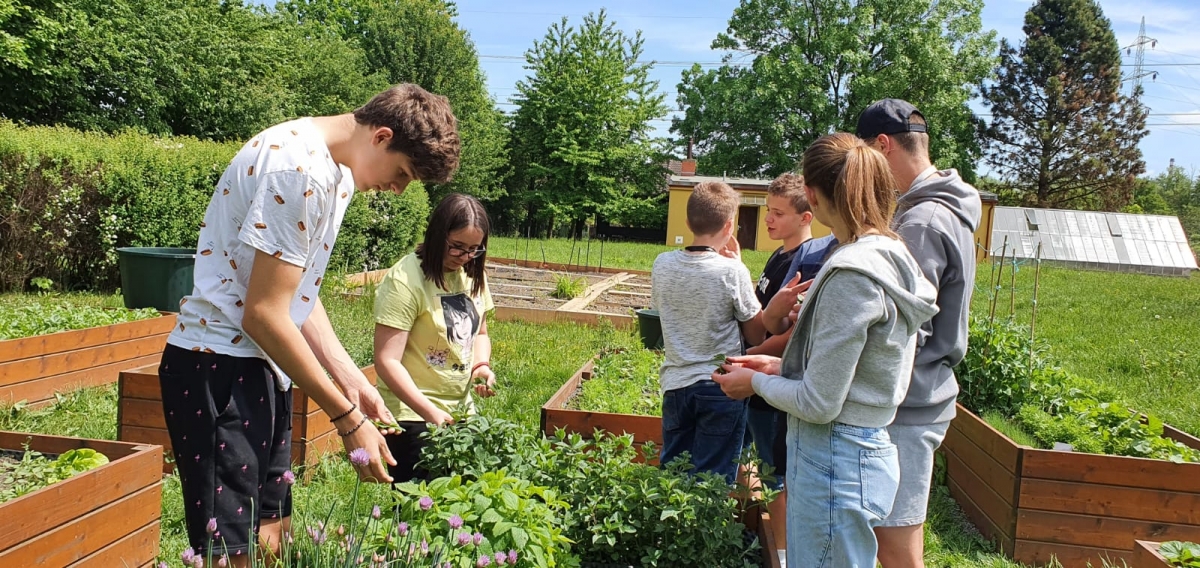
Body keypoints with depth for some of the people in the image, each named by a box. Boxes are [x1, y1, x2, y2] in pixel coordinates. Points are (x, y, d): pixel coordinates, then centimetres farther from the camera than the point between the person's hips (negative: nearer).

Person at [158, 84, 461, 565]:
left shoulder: (339, 171, 10)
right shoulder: (299, 169, -21)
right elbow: (264, 314, -23)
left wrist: (350, 380, 6)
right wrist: (347, 417, -17)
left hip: (262, 364, 10)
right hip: (218, 366, -10)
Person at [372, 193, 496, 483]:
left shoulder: (473, 275, 5)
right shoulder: (405, 280, -17)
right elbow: (387, 361, -21)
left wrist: (482, 365, -1)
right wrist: (430, 413, -28)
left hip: (462, 410, 7)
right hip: (413, 415, -7)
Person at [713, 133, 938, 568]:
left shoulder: (852, 275, -23)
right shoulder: (890, 255, 7)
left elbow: (819, 404, -20)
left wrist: (757, 382, -4)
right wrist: (781, 367, 10)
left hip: (836, 462, -9)